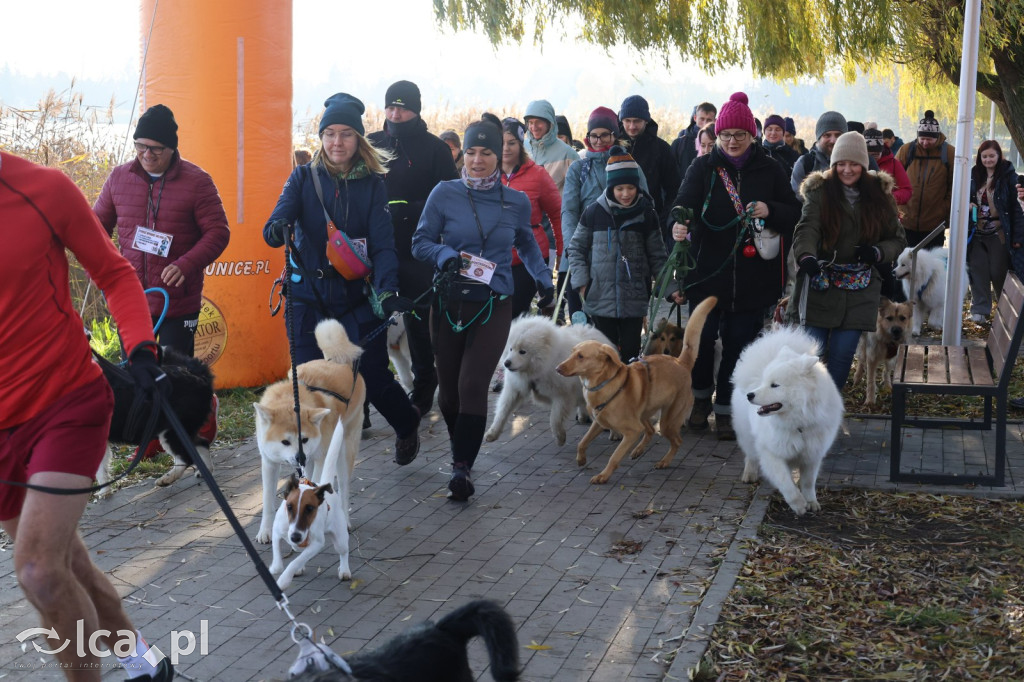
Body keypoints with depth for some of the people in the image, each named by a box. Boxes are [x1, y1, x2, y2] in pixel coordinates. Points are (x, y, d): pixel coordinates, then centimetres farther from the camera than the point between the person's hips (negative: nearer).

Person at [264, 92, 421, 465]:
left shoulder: (373, 184, 0)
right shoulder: (303, 177, 2)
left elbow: (383, 243, -9)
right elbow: (282, 213, -13)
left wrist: (387, 290, -26)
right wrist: (276, 229, -38)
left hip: (358, 298, 0)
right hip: (309, 297, 1)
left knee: (372, 376, 3)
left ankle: (407, 424, 36)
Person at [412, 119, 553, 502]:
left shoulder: (516, 202, 3)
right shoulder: (445, 194, -2)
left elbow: (526, 244, 22)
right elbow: (421, 242, 0)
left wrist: (542, 277, 9)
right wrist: (447, 256, -19)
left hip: (494, 306, -1)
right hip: (449, 303, 1)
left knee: (473, 385, -13)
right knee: (448, 388, 8)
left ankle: (462, 469, -4)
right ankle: (459, 449, 36)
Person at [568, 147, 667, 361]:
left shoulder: (647, 214, 1)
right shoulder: (594, 212, -1)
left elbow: (657, 256, 6)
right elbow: (576, 248, 8)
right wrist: (581, 282, -2)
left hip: (634, 300, 0)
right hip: (601, 298, 0)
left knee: (630, 352, 5)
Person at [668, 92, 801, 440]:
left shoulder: (770, 170, 5)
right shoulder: (703, 167, 3)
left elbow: (795, 214, 7)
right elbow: (685, 200, -12)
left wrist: (770, 211, -14)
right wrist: (680, 223, -34)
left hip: (752, 278, 1)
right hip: (707, 273, 0)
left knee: (738, 343, 5)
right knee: (701, 337, 3)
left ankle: (726, 409, 18)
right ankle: (701, 395, 28)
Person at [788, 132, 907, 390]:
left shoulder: (880, 196, 5)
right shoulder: (819, 192, -3)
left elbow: (898, 240, 10)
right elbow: (807, 229, -19)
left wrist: (878, 253, -12)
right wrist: (806, 257, -41)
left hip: (859, 291, 2)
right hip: (820, 287, -2)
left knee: (842, 356, 2)